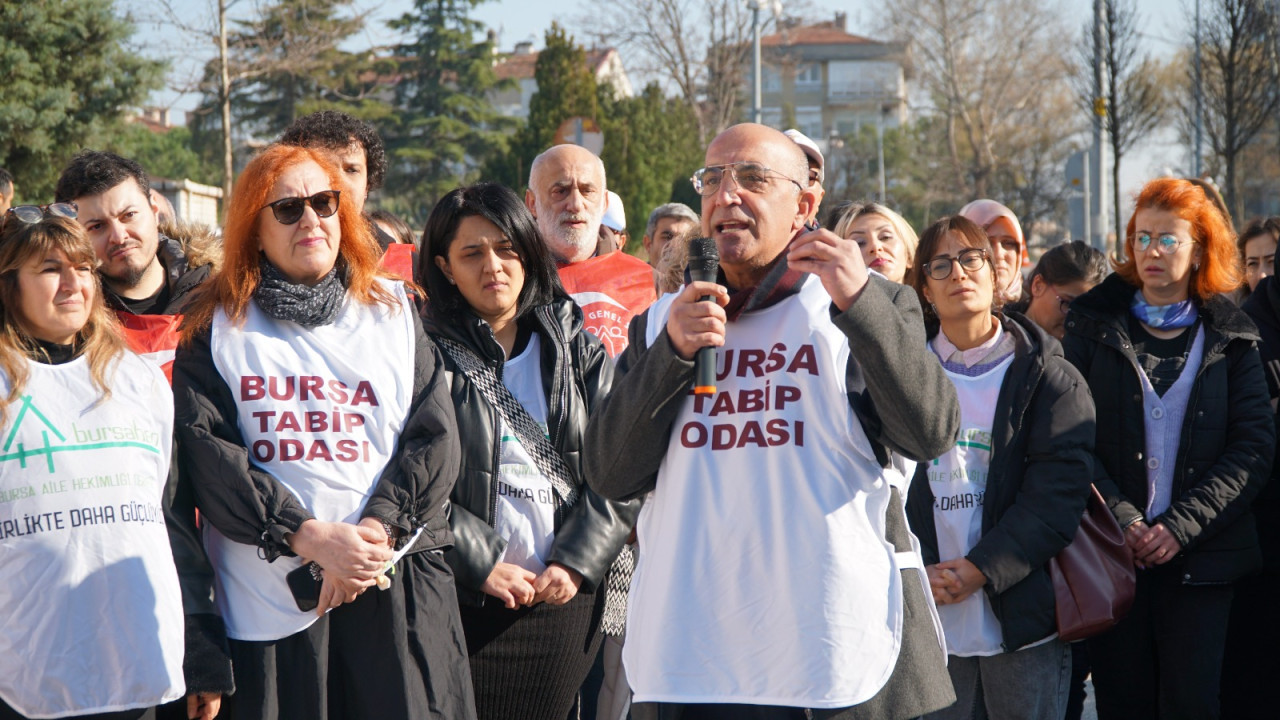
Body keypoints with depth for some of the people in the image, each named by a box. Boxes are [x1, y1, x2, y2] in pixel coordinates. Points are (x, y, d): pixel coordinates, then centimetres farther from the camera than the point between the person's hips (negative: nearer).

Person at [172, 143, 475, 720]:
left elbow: (435, 439, 5)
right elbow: (207, 455, -3)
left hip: (397, 589, 1)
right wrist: (310, 537, -15)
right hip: (267, 593, -1)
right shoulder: (217, 327, 8)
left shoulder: (395, 310, 14)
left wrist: (377, 530, -11)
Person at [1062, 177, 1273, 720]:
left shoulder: (1230, 338, 7)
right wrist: (1120, 519, -13)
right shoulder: (1094, 324, 6)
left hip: (1200, 554, 0)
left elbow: (1253, 445, 0)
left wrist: (1182, 527, -11)